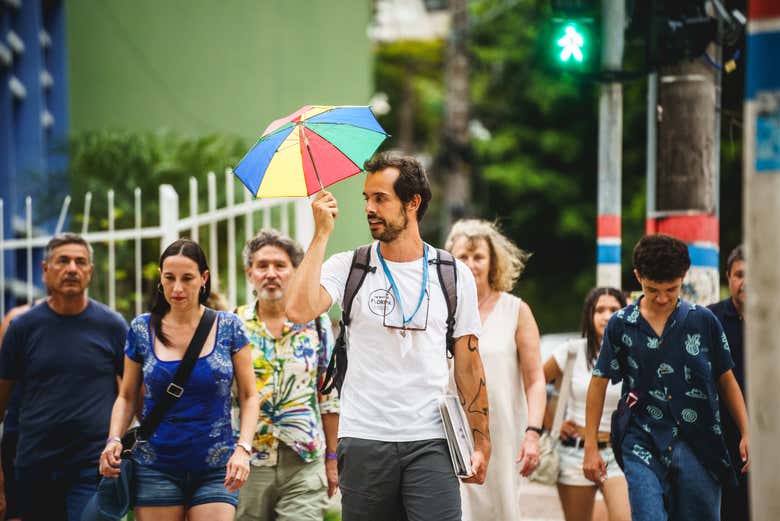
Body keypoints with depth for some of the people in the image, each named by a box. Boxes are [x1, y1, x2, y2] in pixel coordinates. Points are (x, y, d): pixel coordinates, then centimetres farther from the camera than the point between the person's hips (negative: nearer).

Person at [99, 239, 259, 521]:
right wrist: (114, 439, -6)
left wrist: (243, 448, -11)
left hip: (216, 470, -1)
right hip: (156, 467, 1)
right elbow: (127, 396, 12)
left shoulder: (228, 327, 1)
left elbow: (249, 396, 3)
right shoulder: (142, 329, 4)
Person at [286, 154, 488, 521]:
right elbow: (299, 310, -16)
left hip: (430, 443, 0)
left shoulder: (454, 275, 7)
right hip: (364, 442, 0)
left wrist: (481, 443, 5)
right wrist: (322, 234, -10)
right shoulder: (347, 267, 4)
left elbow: (469, 367, 10)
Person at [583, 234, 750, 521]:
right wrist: (591, 447, 6)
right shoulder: (621, 325, 4)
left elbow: (727, 380, 12)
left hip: (699, 447, 1)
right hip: (644, 445, -1)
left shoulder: (703, 321, 4)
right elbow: (599, 383, 10)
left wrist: (746, 433, 4)